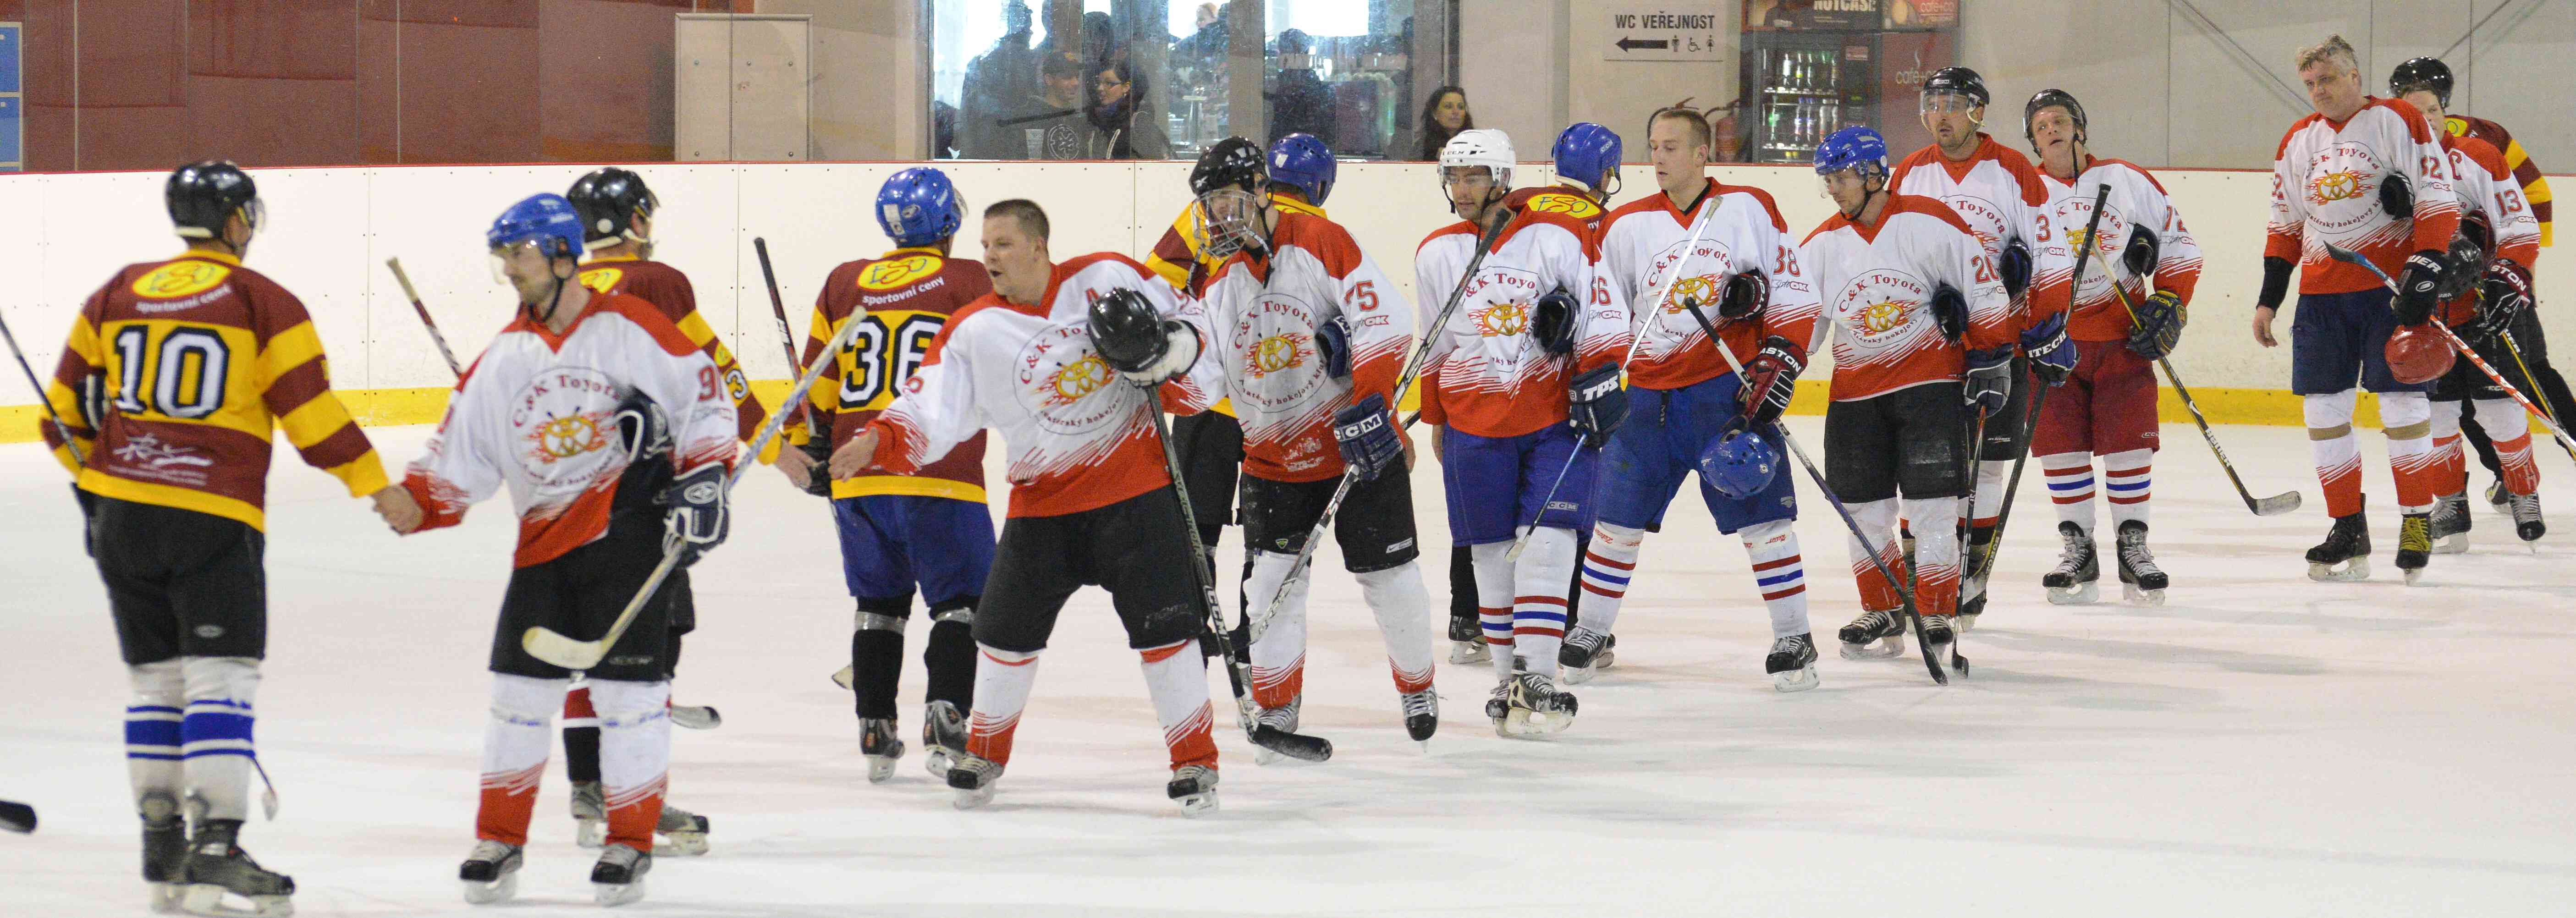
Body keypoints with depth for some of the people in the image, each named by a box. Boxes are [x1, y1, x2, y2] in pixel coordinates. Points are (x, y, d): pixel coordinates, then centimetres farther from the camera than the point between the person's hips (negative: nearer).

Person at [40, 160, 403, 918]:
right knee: (223, 679, -6)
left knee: (155, 679, 14)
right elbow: (313, 416, -7)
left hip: (120, 513, 5)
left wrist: (94, 480, 31)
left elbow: (67, 410, 16)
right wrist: (373, 485, 3)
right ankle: (214, 848, -16)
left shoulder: (116, 295, 10)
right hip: (213, 519, -5)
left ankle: (162, 850, 17)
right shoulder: (264, 305, -4)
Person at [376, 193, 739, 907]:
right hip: (546, 542, 5)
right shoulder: (504, 359, 10)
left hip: (634, 528, -5)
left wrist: (704, 481, -8)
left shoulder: (630, 326, -4)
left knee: (629, 686, -5)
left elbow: (704, 397, -1)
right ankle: (500, 843, 16)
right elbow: (463, 459, 9)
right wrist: (415, 504, -7)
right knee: (521, 688, 4)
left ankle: (631, 845, 7)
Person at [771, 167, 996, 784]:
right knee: (961, 600, 3)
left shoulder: (843, 284, 10)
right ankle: (945, 719, -13)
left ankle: (875, 733, 15)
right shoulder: (967, 282, -1)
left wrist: (806, 448, 21)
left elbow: (819, 381, 13)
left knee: (879, 599, 17)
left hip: (857, 477, 4)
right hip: (940, 476, -4)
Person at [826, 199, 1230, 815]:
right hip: (1043, 501, 2)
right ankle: (986, 752, 26)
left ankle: (1196, 761, 8)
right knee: (1007, 628, 3)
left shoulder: (1108, 278, -6)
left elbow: (1189, 319, 4)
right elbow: (929, 412, -9)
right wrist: (876, 442, -26)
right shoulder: (974, 332, -4)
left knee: (1165, 624, -5)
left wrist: (1171, 351, -16)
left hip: (1135, 486, -2)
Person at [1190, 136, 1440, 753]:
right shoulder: (1222, 283, 6)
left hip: (1358, 445, -4)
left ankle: (1417, 687, 27)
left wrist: (1369, 405, -24)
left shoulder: (1322, 243, -13)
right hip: (1274, 458, 4)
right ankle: (1277, 710, 7)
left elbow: (1386, 320, -19)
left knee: (1388, 575, 5)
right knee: (1272, 579, -4)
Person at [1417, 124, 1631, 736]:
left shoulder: (1557, 236, -6)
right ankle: (1508, 678, 14)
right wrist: (1435, 420, 21)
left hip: (1557, 415, -3)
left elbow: (1602, 313, -3)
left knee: (1546, 543, -11)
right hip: (1475, 424, 3)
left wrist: (1600, 381, -11)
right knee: (1494, 554, 4)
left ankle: (1537, 678, -10)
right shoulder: (1436, 254, 6)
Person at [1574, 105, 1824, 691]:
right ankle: (1590, 632, 20)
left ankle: (1794, 637, 3)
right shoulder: (1628, 226, 7)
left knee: (1762, 514, -7)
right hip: (1649, 394, 3)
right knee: (1618, 518, 6)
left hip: (1730, 386, -3)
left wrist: (1780, 361, -8)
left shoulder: (1748, 209, 1)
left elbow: (1795, 294, 2)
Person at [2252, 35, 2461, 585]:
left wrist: (2425, 272, -17)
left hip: (2391, 286, -5)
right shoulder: (2298, 142, 13)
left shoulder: (2400, 123, -4)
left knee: (2402, 403, -6)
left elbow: (2439, 204, -8)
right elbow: (2285, 227, 19)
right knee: (2323, 410, 2)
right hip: (2322, 292, 5)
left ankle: (2417, 520, 7)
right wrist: (2269, 300, 14)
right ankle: (2348, 532, 10)